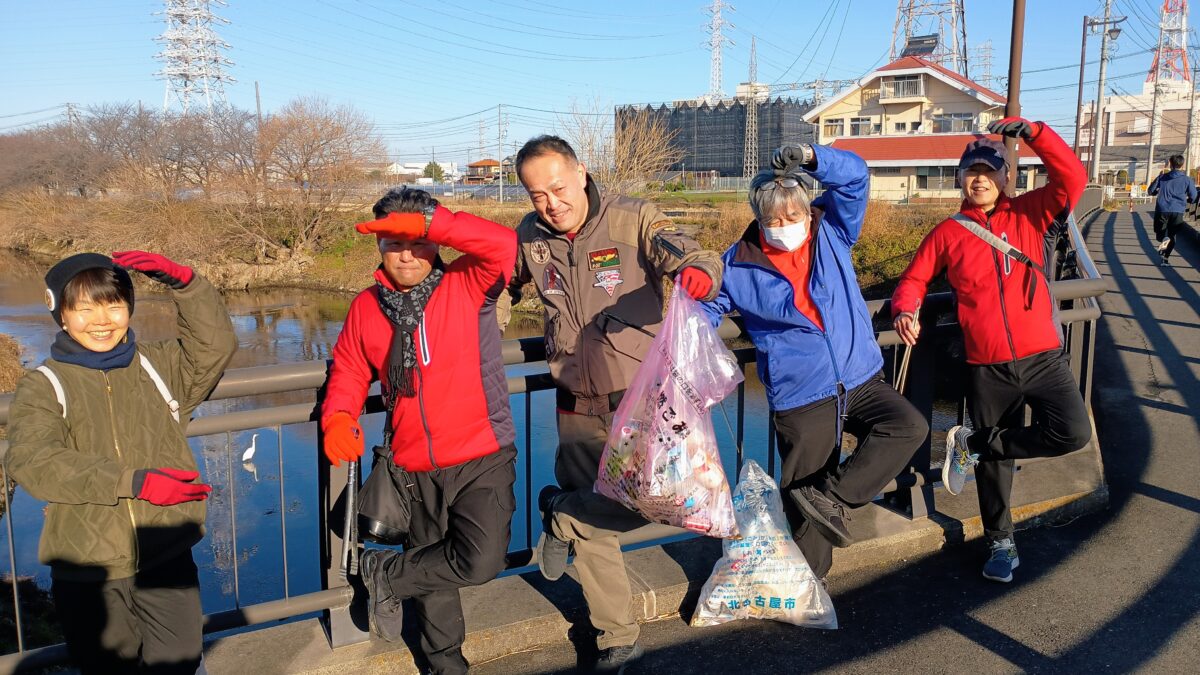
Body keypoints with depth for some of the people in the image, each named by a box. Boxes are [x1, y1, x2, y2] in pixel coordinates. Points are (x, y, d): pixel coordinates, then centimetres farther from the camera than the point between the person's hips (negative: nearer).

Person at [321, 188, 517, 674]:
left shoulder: (466, 286, -8)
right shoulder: (365, 307, 2)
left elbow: (503, 245, -25)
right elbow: (348, 373, 10)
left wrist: (428, 221, -31)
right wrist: (338, 416, -11)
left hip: (482, 460, -3)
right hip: (416, 470, 3)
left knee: (481, 562, -20)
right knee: (432, 571, 18)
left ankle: (384, 574, 8)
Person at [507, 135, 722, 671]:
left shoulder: (633, 219, -13)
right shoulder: (529, 238, -1)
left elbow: (689, 255, -25)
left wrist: (698, 271, -47)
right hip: (579, 405, 3)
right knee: (591, 529, 8)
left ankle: (560, 516, 15)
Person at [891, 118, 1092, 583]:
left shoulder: (1028, 214, 4)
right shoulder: (948, 233, 4)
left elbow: (1072, 179, -10)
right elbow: (915, 278, 8)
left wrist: (1032, 132, -18)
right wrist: (906, 309, -13)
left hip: (1043, 357, 0)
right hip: (987, 369, 0)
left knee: (1074, 433, -21)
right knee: (993, 463, 10)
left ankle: (972, 443, 0)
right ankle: (1002, 544, 32)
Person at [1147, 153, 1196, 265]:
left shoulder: (1162, 177, 4)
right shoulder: (1187, 179, 3)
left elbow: (1150, 191, 11)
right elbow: (1193, 198, 7)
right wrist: (1185, 200, 29)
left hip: (1162, 210, 0)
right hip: (1178, 211, 0)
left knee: (1160, 234, 13)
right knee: (1172, 236, 12)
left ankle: (1163, 239, -22)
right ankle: (1165, 257, 2)